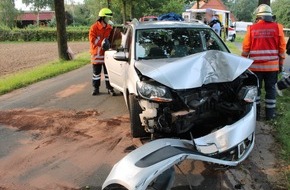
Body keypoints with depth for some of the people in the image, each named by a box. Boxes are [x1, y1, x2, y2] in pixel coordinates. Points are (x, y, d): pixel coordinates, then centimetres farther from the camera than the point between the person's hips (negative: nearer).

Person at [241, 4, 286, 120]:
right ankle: (270, 114, 16)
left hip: (255, 65, 0)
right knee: (270, 89, 10)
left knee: (255, 88, 10)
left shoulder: (251, 29, -2)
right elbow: (282, 47, 1)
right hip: (272, 65, 0)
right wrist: (281, 63, 11)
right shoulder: (277, 27, -1)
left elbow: (246, 48, 1)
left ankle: (256, 113, 14)